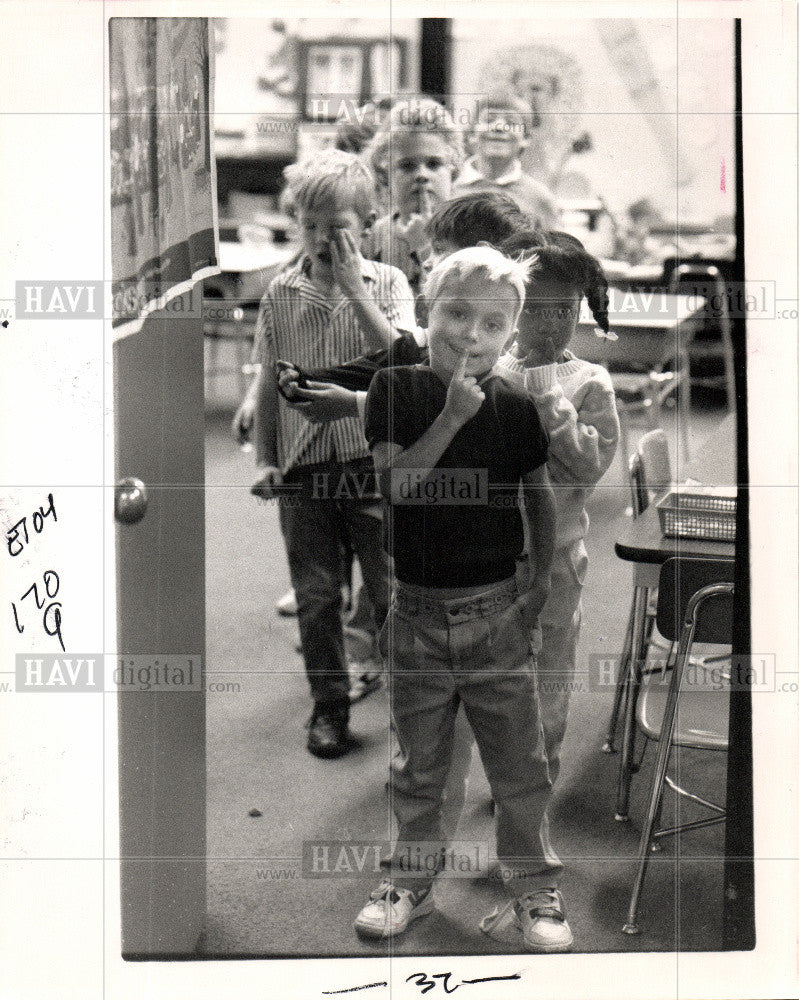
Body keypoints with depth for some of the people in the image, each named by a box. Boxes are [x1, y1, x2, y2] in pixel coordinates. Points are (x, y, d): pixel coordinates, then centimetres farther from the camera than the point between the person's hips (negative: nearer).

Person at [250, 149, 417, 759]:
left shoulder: (387, 283, 0)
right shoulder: (281, 295, 4)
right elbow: (269, 384, 10)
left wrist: (352, 285, -17)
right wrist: (265, 458, 5)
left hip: (374, 461, -2)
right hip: (303, 468, 2)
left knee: (392, 592, 2)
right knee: (316, 595, 9)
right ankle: (329, 706, 23)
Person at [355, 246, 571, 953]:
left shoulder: (516, 407, -1)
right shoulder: (396, 389, -4)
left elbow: (540, 495, 9)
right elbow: (394, 484, -15)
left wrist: (543, 580, 2)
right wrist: (451, 417, -23)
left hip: (499, 611, 0)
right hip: (418, 610, 0)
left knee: (519, 762, 5)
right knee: (419, 764, 14)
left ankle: (534, 885, 22)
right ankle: (413, 880, 31)